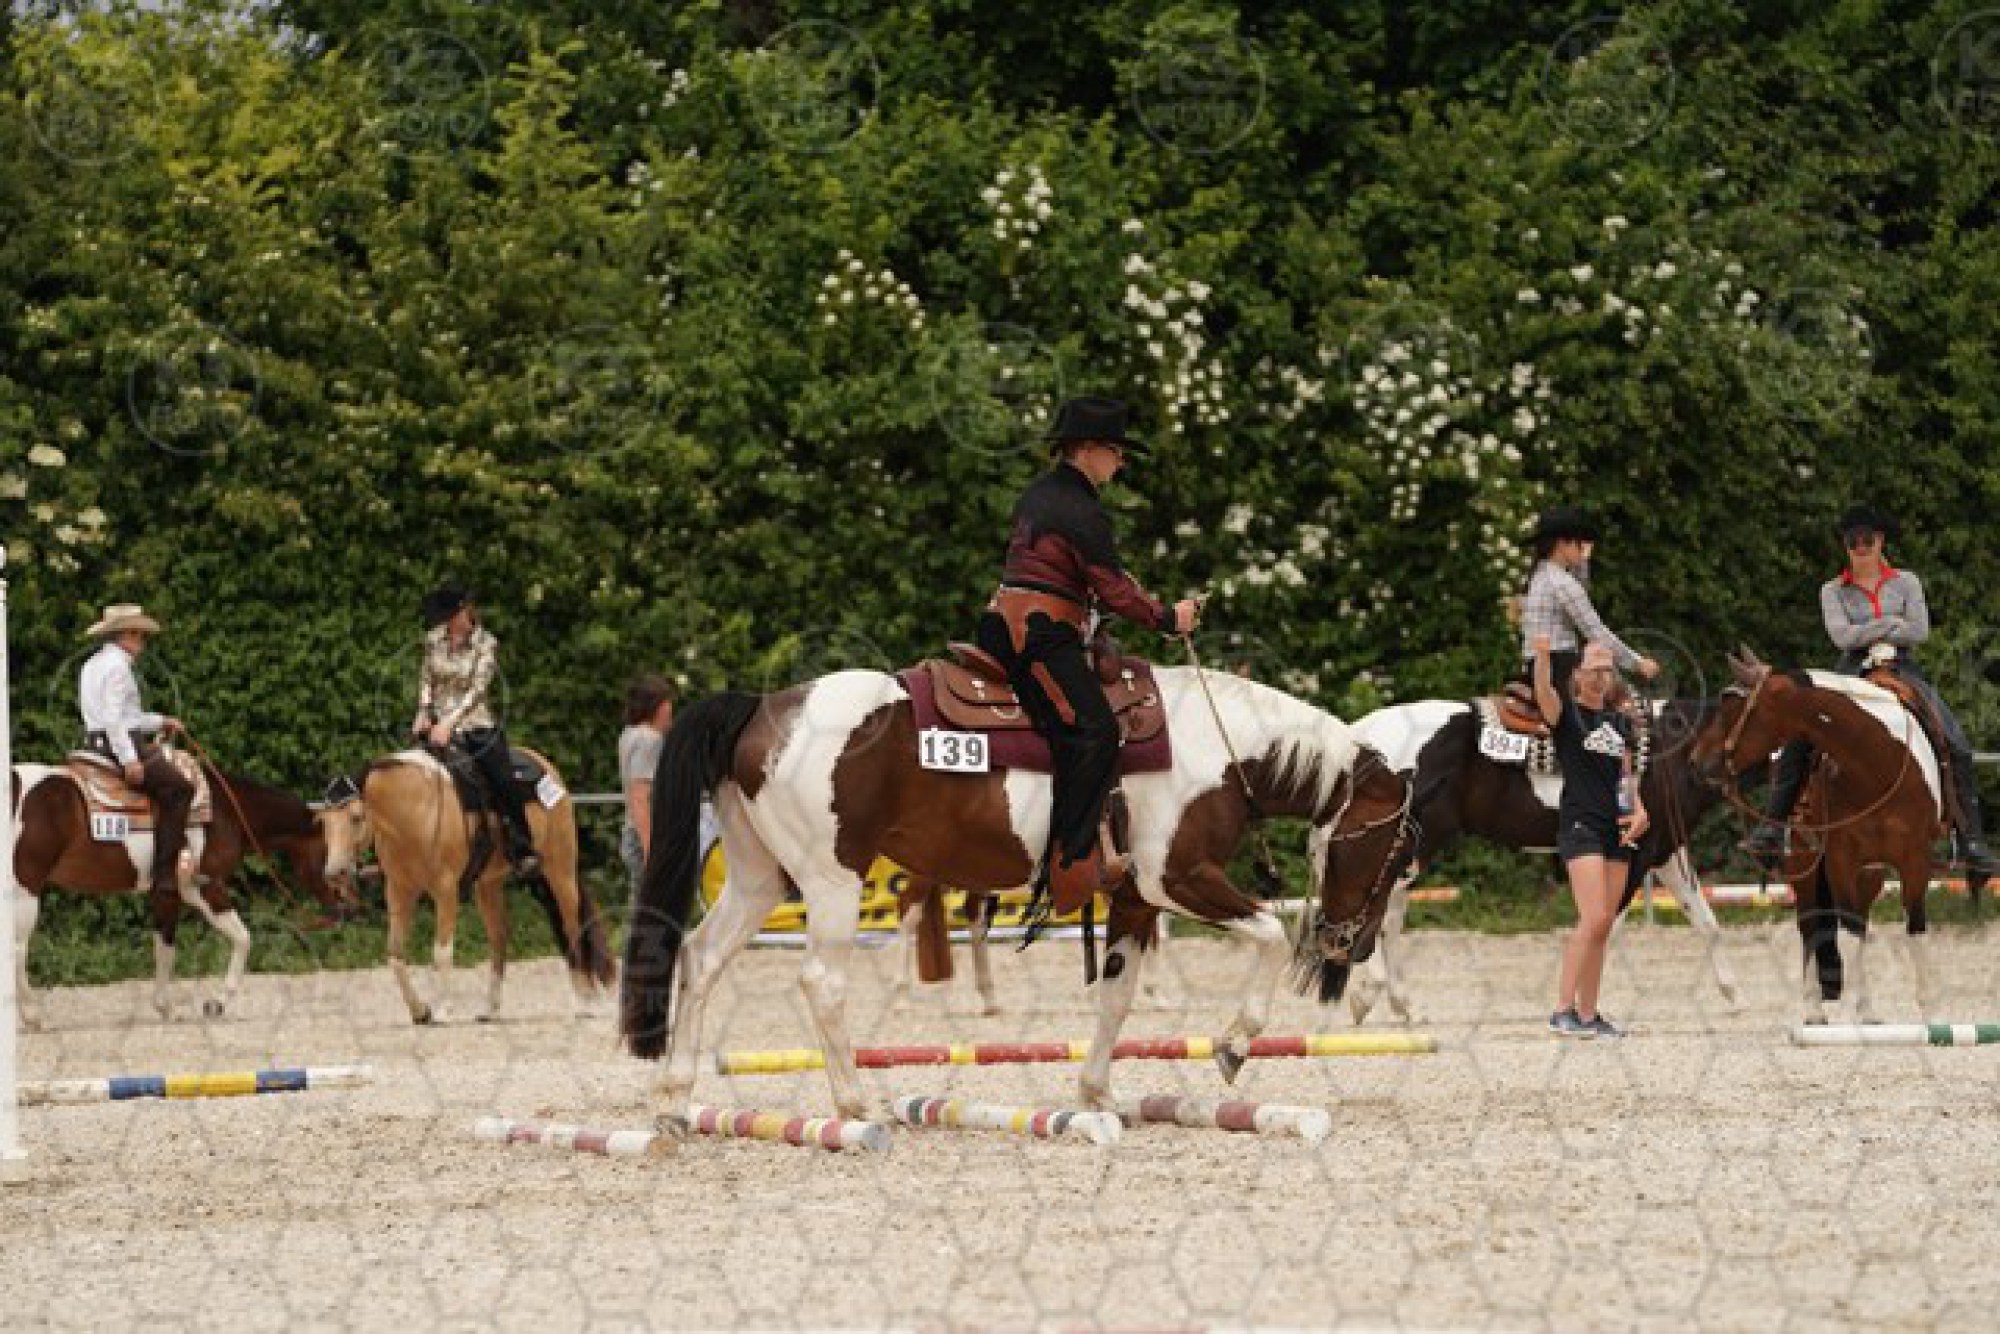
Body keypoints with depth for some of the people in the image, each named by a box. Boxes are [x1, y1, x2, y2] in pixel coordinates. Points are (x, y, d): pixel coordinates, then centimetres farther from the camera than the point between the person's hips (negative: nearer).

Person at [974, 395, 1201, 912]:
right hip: (1041, 635, -11)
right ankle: (1070, 864, -23)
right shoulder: (1083, 512, -11)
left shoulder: (1038, 494, 19)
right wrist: (1168, 618, 2)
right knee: (1093, 733, -18)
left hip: (1004, 625, 11)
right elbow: (1115, 591, -12)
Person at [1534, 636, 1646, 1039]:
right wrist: (1542, 657, -43)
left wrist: (1639, 809, 3)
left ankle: (1588, 1014, 11)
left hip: (1617, 828, 7)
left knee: (1604, 924, 6)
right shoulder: (1566, 711, -2)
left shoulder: (1620, 721, 17)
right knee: (1593, 918, -18)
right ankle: (1562, 1011, -16)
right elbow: (1544, 693, -24)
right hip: (1579, 824, -7)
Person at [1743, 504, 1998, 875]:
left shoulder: (1906, 583, 12)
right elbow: (1841, 635, -6)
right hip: (1853, 674, 0)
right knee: (1796, 739, -23)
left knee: (1957, 746, -17)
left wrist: (1868, 633, -6)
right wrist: (1892, 624, -7)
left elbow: (1920, 631, -2)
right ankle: (1772, 826, -23)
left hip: (1903, 673, 0)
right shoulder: (1833, 591, 11)